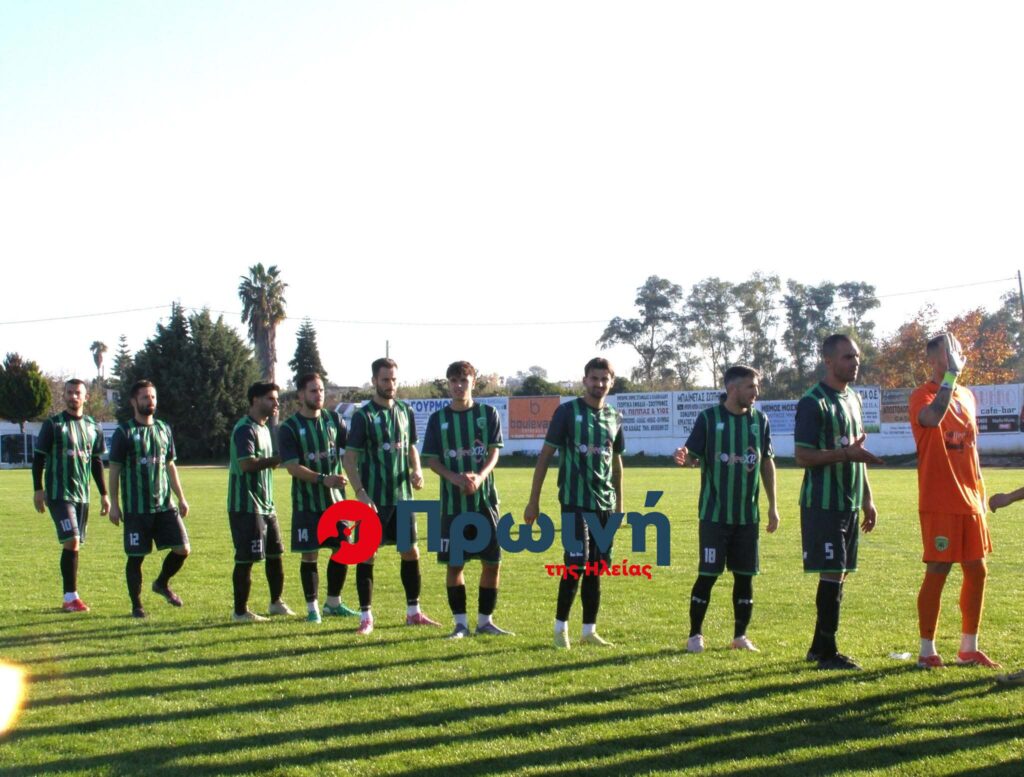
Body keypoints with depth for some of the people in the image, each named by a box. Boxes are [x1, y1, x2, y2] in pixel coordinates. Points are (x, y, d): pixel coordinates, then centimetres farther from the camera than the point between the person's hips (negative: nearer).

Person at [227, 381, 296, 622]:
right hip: (246, 505, -10)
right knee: (246, 559, -4)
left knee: (275, 553, 15)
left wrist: (276, 461, 4)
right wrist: (277, 459, -21)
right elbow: (247, 464, -26)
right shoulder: (245, 429, -15)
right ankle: (241, 611, 4)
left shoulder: (263, 428, 16)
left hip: (266, 504, 10)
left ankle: (276, 603, 27)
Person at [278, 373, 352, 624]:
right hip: (306, 502, -4)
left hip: (336, 499, 4)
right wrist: (323, 479, -26)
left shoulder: (333, 419, 6)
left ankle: (333, 603, 24)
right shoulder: (289, 428, -8)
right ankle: (312, 607, 13)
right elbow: (292, 467, -15)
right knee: (309, 555, 1)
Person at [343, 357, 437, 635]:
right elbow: (350, 457, -10)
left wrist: (416, 470, -2)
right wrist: (360, 492, -20)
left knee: (411, 551, 8)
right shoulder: (363, 416, -8)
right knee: (367, 555, -1)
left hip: (402, 495, 5)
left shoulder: (405, 412, 8)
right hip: (374, 498, -5)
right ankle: (366, 616, 8)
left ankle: (413, 612, 20)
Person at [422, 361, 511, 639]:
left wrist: (479, 476, -21)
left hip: (485, 499, 0)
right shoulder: (438, 418, 3)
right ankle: (461, 623, 13)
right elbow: (431, 458, 2)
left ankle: (485, 621, 15)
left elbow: (494, 452, -2)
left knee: (492, 561, 1)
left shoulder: (488, 414, 3)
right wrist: (455, 478, -16)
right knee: (454, 564, 2)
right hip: (453, 502, 0)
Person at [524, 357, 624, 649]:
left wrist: (619, 504, 18)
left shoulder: (614, 418, 11)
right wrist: (533, 501, -7)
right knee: (576, 565, -8)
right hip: (575, 501, -5)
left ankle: (590, 630, 16)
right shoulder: (567, 412, -4)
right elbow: (545, 455, -3)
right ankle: (560, 627, 5)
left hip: (605, 504, 5)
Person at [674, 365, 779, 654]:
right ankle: (695, 635, 9)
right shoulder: (709, 418, -5)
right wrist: (683, 458, -31)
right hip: (714, 513, -4)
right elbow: (693, 455, -5)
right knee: (707, 575, -2)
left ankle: (740, 636, 18)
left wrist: (773, 506, 10)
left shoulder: (760, 420, 6)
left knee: (745, 575, 7)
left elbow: (767, 463, 12)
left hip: (748, 514, 4)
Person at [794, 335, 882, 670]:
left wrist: (867, 499, 20)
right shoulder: (813, 402, -11)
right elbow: (803, 456, -16)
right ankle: (827, 652, -2)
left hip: (849, 503, 8)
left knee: (839, 574, 10)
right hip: (823, 503, -8)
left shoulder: (853, 399, 16)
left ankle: (819, 646, 19)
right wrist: (848, 453, -25)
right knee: (832, 574, -8)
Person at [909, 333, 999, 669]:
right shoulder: (923, 395, -8)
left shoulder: (967, 397, 15)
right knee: (938, 571, -5)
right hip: (939, 502, -7)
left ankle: (969, 648, 20)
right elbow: (933, 417, -34)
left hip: (969, 500, 8)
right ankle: (927, 651, 4)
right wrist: (951, 374, -32)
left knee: (977, 570, 9)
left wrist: (981, 494, 19)